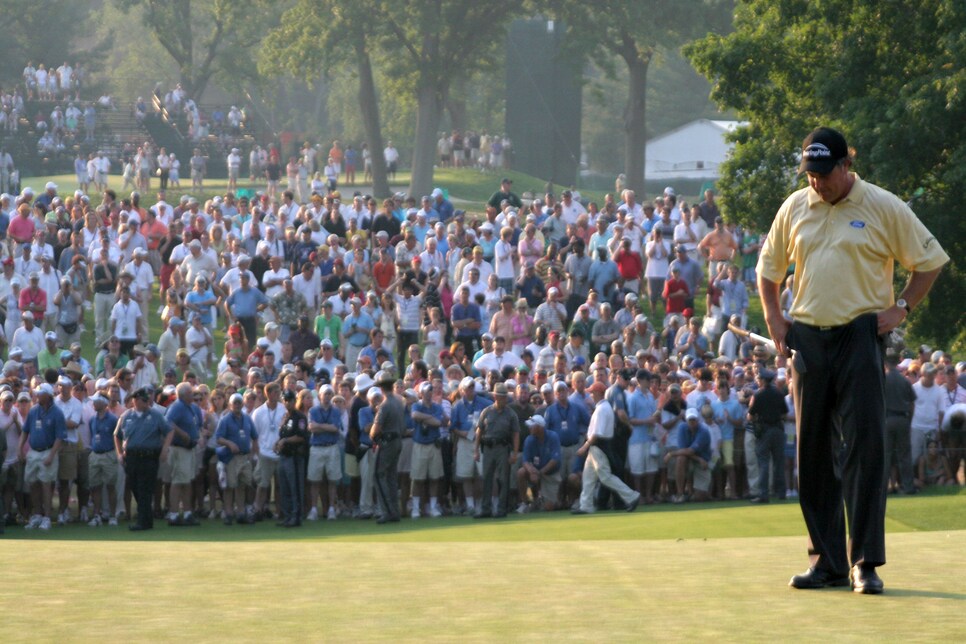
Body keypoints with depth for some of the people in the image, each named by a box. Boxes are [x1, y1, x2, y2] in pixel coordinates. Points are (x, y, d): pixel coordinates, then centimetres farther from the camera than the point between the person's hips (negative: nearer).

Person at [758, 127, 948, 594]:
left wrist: (901, 308, -4)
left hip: (860, 336, -4)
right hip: (807, 340, 4)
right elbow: (769, 267, 22)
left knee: (865, 449, -10)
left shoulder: (883, 208, -1)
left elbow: (930, 260, 5)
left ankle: (865, 562, -9)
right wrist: (773, 319, 10)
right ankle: (826, 561, 12)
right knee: (813, 453, 5)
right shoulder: (794, 209, 10)